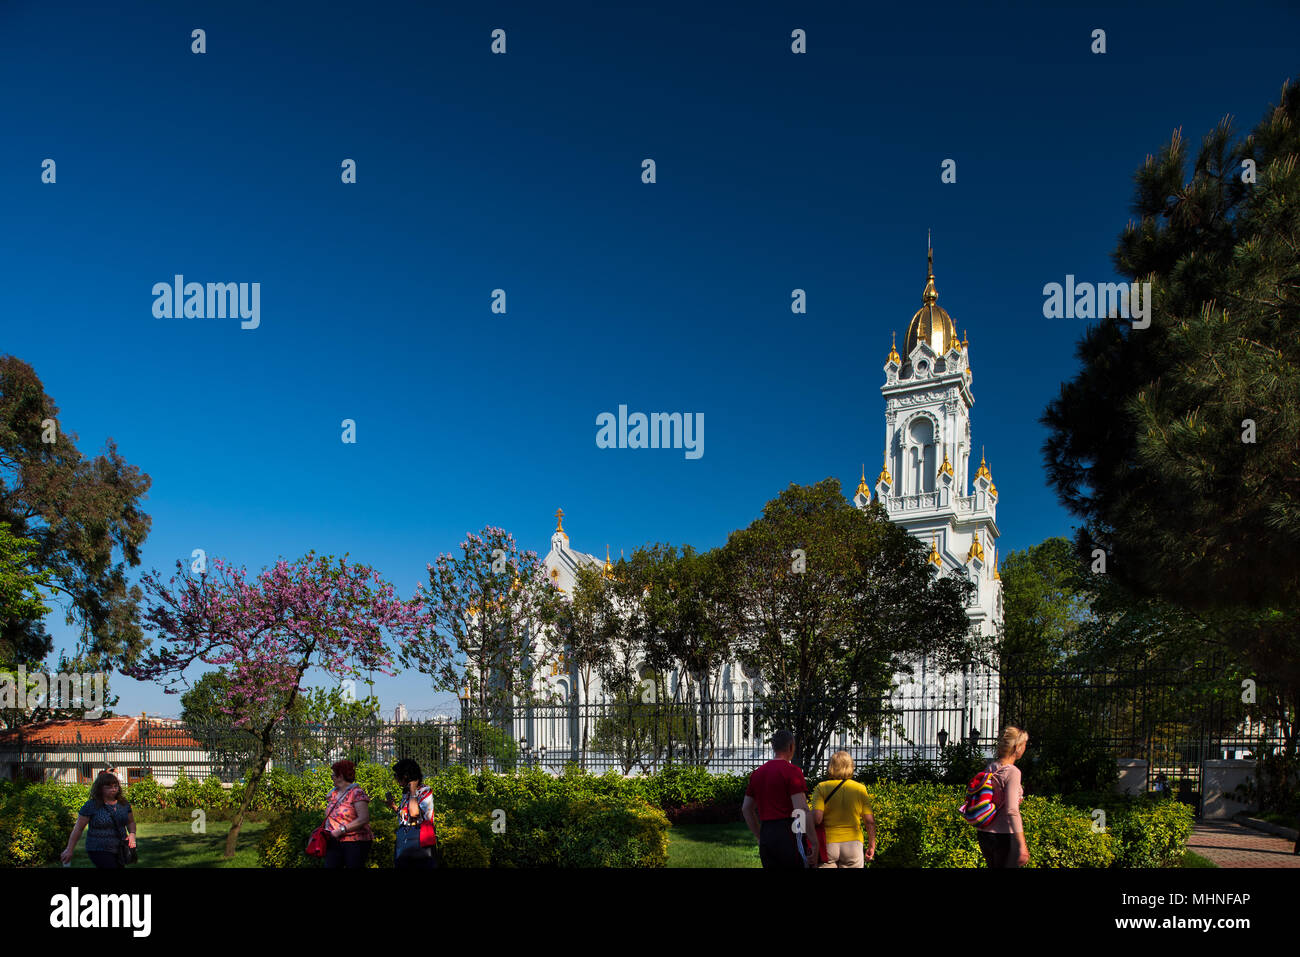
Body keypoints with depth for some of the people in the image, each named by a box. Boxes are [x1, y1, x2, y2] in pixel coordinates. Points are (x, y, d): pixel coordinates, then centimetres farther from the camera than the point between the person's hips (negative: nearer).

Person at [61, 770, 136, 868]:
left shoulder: (123, 804, 6)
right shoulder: (91, 806, -8)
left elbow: (131, 822, 19)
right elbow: (78, 828, -4)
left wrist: (132, 834, -2)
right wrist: (69, 850, -4)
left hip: (120, 850, 6)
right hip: (99, 852, -6)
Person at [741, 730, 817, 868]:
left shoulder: (757, 773, 15)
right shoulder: (792, 771, -8)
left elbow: (746, 808, 20)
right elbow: (802, 810, -15)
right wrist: (814, 844, -12)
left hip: (765, 836, 7)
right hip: (788, 835, -7)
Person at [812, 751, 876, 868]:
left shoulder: (821, 788, -3)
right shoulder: (860, 789, 2)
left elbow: (817, 818, -14)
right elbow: (870, 821, 1)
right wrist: (871, 845, 12)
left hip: (828, 844, -1)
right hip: (852, 844, 1)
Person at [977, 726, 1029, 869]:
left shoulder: (989, 769, 6)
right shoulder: (1012, 772, -15)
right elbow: (1012, 811, -21)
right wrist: (1022, 845, -20)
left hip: (984, 835, 7)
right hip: (1005, 836, -7)